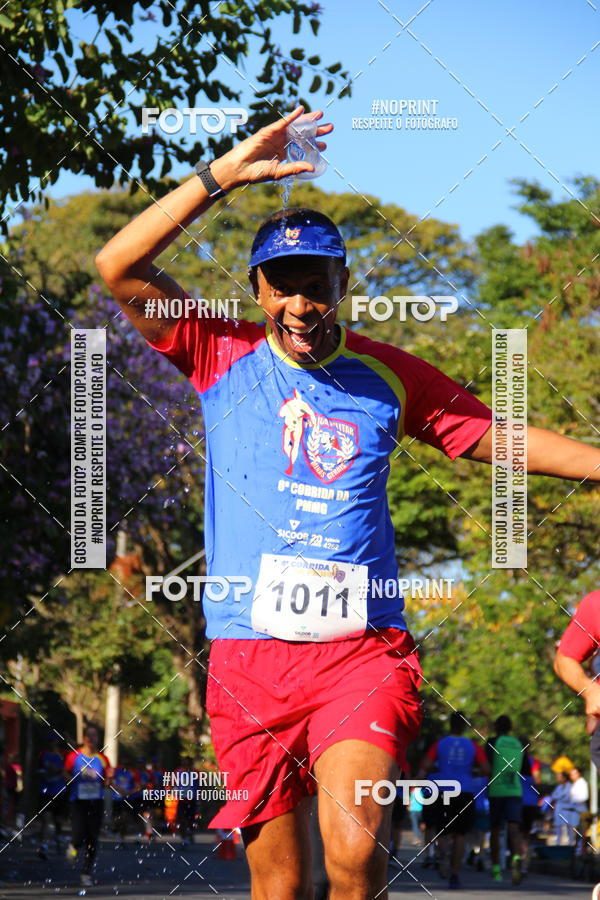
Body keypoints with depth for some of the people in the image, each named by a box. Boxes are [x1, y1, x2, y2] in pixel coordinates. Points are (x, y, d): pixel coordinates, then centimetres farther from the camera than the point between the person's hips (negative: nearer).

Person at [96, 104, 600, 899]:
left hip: (365, 648, 0)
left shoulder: (388, 376, 11)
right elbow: (120, 267, -3)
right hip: (250, 650, 0)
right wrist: (223, 174, -7)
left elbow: (500, 438, 20)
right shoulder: (223, 357, 7)